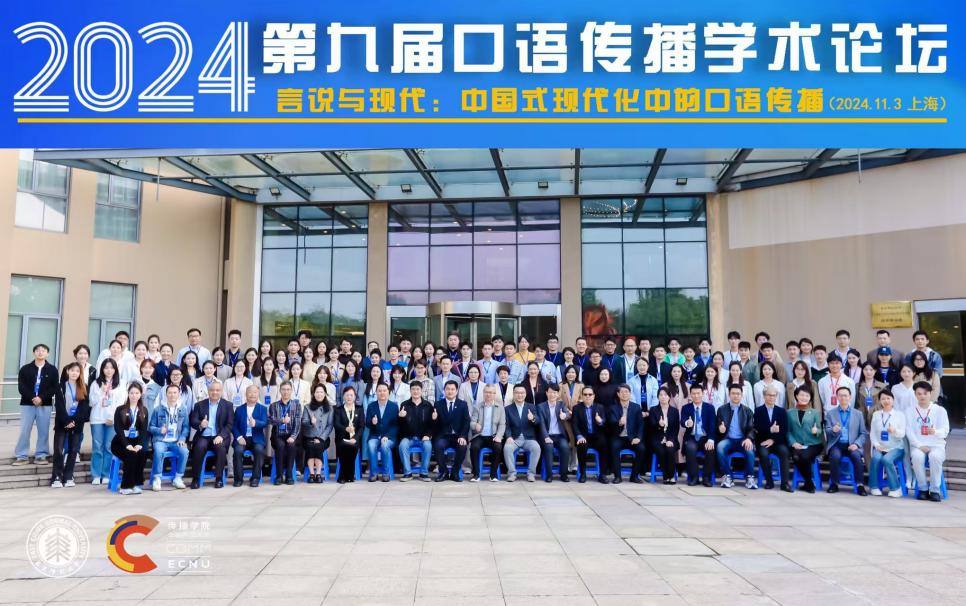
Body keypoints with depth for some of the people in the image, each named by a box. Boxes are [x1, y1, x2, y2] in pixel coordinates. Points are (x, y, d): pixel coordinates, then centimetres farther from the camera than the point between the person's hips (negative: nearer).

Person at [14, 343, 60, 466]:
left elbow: (55, 387, -3)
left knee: (43, 431, 2)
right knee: (24, 431, -1)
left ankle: (41, 455, 10)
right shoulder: (25, 369, 5)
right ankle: (23, 456, 6)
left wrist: (41, 398, -15)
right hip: (27, 404, 0)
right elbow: (21, 387, -3)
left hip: (45, 405, 0)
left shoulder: (52, 370, 4)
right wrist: (32, 398, -16)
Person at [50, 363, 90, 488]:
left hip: (77, 424, 1)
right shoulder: (61, 387, 4)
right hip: (62, 423, -1)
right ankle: (57, 477, -2)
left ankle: (68, 477, 8)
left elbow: (85, 406, 0)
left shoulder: (84, 388, 7)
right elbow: (59, 406, -5)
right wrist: (67, 421, -15)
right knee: (58, 450, -6)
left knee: (73, 450, 3)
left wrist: (75, 421, -12)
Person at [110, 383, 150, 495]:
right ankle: (126, 486, -24)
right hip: (120, 442, -2)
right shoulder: (120, 410, 3)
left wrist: (140, 444, -16)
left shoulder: (144, 410, 12)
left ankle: (136, 484, -23)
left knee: (143, 453, -30)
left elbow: (144, 429, 2)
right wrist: (127, 445, -22)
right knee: (131, 455, -32)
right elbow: (118, 429, -8)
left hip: (136, 441, 2)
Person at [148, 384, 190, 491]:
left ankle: (178, 478, -11)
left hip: (176, 441, 1)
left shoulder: (183, 409, 7)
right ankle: (157, 478, -18)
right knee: (158, 451, -35)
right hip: (160, 440, -1)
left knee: (184, 451, -29)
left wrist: (182, 439, -11)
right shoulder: (158, 409, 3)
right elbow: (150, 427, 5)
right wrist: (159, 430, -16)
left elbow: (186, 427, 5)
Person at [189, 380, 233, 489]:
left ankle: (219, 478, -19)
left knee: (221, 447, -32)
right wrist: (200, 424, -21)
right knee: (199, 447, -31)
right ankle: (196, 478, -16)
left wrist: (221, 436, -16)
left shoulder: (228, 405, 9)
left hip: (219, 436, -1)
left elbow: (230, 424, 1)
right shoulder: (199, 404, 12)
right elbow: (192, 421, 3)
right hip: (203, 436, 1)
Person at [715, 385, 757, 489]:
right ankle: (727, 476, -19)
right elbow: (718, 427, 8)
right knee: (720, 447, -34)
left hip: (742, 440, 0)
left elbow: (751, 428, 5)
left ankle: (749, 477, -15)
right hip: (728, 439, 0)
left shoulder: (747, 411, 13)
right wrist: (720, 429, -19)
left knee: (750, 449, -34)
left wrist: (749, 438, -17)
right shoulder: (722, 409, 11)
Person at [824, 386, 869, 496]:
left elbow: (864, 433, 7)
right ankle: (834, 484, -16)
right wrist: (833, 430, -22)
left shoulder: (858, 414, 13)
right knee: (835, 456, -32)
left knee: (857, 456, -31)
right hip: (836, 444, 0)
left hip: (851, 445, 1)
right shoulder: (830, 413, 11)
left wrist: (856, 444, -11)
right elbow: (827, 431, 2)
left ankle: (859, 485, -19)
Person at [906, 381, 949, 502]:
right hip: (918, 445, 1)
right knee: (917, 456, -33)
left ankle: (935, 490, -21)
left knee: (935, 456, -35)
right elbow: (909, 431, 0)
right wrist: (920, 446, -14)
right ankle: (922, 489, -17)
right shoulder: (911, 411, 8)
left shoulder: (940, 410, 6)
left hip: (936, 444, 0)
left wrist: (936, 432, -26)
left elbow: (945, 431, -2)